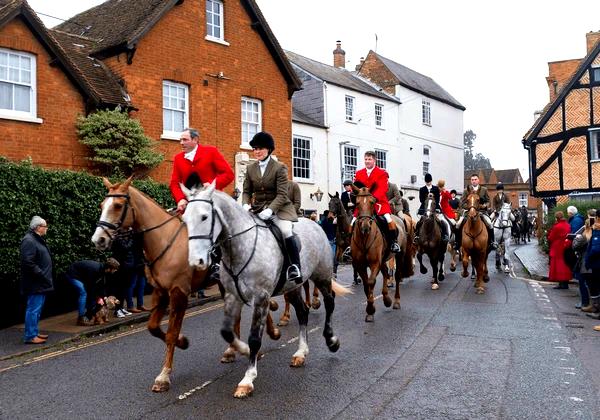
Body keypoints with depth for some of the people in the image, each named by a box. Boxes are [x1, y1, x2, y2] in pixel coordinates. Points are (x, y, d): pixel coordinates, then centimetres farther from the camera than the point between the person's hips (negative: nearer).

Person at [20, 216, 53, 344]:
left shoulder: (38, 239, 15)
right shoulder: (29, 241, -17)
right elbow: (28, 263, -24)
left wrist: (46, 277, 15)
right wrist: (42, 275, -21)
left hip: (40, 283, 10)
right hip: (35, 284, -10)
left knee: (37, 309, 17)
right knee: (33, 309, -4)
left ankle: (34, 332, 26)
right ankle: (30, 336, 3)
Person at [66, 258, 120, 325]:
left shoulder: (102, 269, -7)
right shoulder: (95, 270, -35)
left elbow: (101, 284, 2)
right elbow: (91, 287, -28)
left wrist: (101, 297, -6)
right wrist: (97, 298, -19)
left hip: (81, 275, 9)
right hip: (72, 275, -9)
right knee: (84, 293, -19)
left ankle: (88, 316, 14)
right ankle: (81, 319, -14)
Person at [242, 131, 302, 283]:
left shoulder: (280, 168, -6)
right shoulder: (250, 168, 7)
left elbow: (282, 194, -13)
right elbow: (247, 191, 9)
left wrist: (270, 210, -27)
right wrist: (245, 205, -13)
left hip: (278, 208, -5)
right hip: (257, 208, 5)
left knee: (286, 231, -29)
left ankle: (295, 267, -17)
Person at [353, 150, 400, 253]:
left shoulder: (382, 173, 0)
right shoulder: (359, 173, 11)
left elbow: (382, 188, -13)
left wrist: (374, 197, -31)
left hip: (378, 202, -3)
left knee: (389, 219, -22)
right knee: (353, 223, -3)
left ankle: (393, 242, -6)